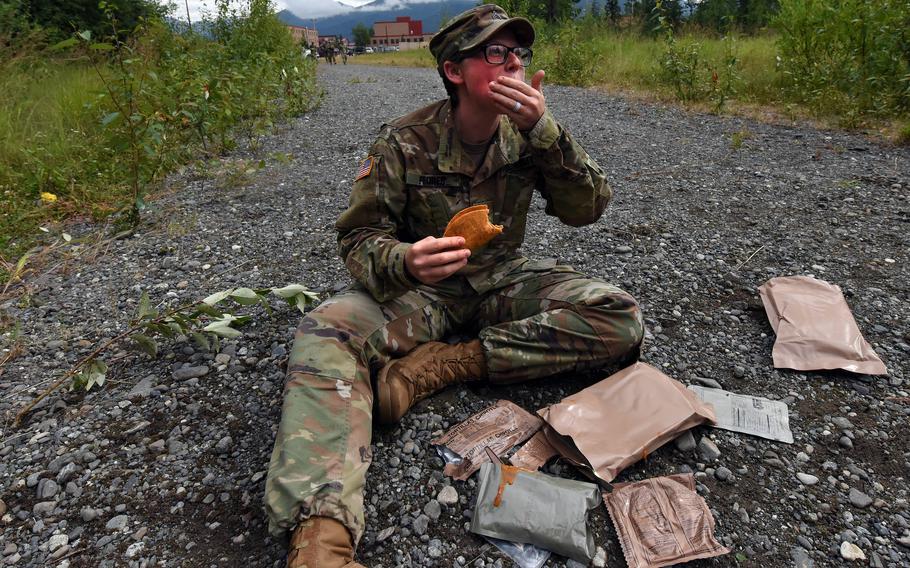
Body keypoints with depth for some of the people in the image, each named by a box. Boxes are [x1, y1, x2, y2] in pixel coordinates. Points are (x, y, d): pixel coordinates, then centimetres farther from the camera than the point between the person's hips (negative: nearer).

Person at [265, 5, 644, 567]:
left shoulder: (527, 133, -3)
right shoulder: (405, 141, -11)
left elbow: (588, 209, -10)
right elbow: (361, 236, -14)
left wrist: (543, 130, -24)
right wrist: (404, 261, -38)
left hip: (502, 279, 3)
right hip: (420, 286, -2)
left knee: (621, 319, -20)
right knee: (325, 331, -31)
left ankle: (445, 362, -24)